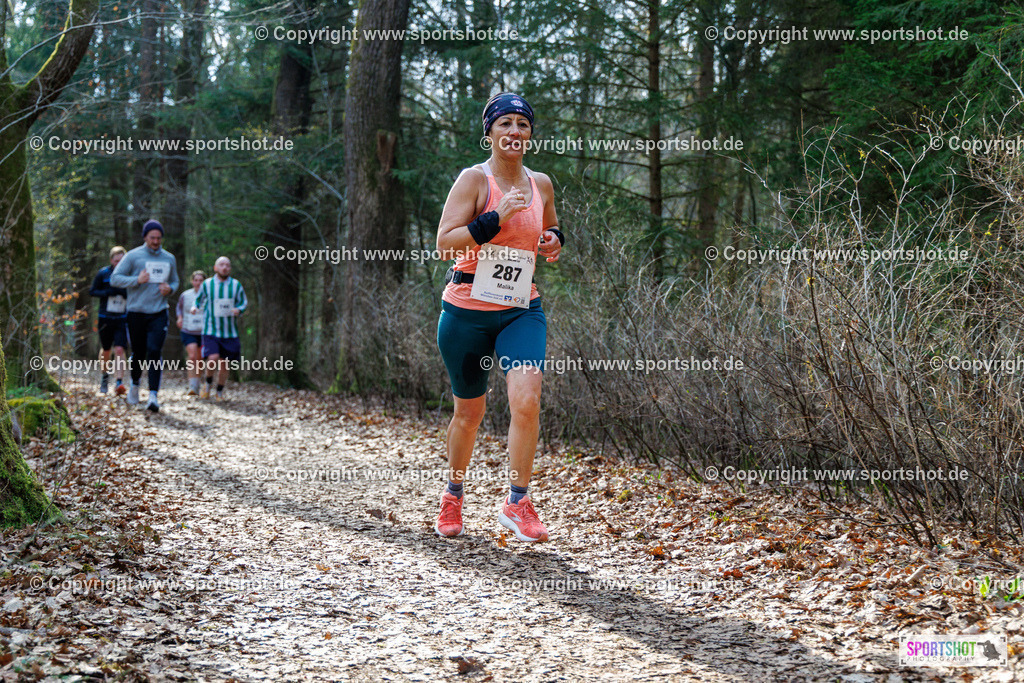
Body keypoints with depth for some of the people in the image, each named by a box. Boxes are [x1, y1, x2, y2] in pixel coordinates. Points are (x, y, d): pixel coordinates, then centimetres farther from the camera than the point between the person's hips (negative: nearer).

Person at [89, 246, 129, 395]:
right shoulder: (103, 273, -1)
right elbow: (92, 292, 2)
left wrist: (125, 293, -15)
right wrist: (107, 292, -15)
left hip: (122, 318, -1)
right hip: (105, 318, 1)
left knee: (119, 350, -16)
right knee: (105, 350, 14)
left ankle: (119, 383, -18)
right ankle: (105, 376, 39)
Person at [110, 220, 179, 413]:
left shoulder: (169, 259, 10)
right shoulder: (133, 256, -1)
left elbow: (175, 281, 22)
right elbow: (115, 278, -2)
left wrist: (170, 289, -2)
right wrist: (137, 280, -17)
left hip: (159, 313, 1)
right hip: (136, 312, -1)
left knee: (155, 352, -13)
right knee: (138, 353, 8)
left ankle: (153, 395, -17)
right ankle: (135, 384, 37)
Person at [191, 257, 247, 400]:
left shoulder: (236, 285, 2)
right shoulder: (207, 284, -1)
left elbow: (244, 302, 12)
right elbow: (198, 299, 16)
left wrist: (238, 310, -10)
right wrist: (195, 307, -5)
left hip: (229, 331, 2)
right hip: (210, 330, -2)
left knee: (224, 364, 6)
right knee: (213, 359, -20)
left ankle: (220, 392, 25)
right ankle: (208, 384, 8)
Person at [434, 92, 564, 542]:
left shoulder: (541, 184, 8)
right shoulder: (474, 179, -7)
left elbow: (550, 229, 26)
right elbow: (444, 241, -15)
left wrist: (554, 240, 3)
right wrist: (496, 218, -23)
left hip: (522, 310, 3)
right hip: (467, 310, -3)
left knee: (526, 399, -19)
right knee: (469, 411, 9)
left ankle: (517, 503, -7)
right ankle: (453, 496, 34)